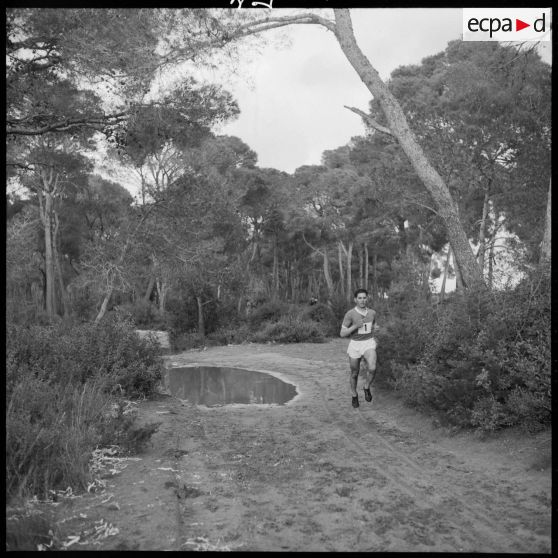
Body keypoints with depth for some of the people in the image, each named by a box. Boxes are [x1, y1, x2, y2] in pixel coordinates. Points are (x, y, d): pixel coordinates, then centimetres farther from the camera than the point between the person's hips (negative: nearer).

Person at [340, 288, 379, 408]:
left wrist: (376, 328, -3)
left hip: (369, 344, 1)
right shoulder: (350, 314, -12)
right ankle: (354, 396, 40)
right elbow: (342, 334, -11)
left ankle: (367, 387, 6)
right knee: (354, 374, 12)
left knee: (372, 369, -25)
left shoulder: (372, 312, 1)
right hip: (355, 345, -1)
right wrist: (355, 326, -25)